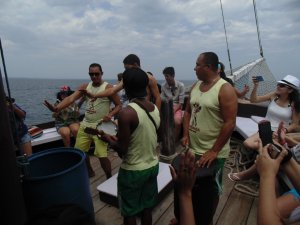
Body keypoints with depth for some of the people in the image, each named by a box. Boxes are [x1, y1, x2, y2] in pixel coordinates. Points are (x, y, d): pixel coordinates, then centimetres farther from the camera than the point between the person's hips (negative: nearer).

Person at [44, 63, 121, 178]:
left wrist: (110, 115, -25)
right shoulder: (85, 87, 4)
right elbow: (71, 98, -9)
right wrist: (57, 108, -26)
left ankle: (109, 178, 14)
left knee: (101, 155, -11)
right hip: (85, 124, 6)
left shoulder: (108, 88, -9)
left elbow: (118, 105, -6)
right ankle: (89, 171, 40)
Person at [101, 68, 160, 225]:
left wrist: (109, 139, -2)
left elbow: (122, 150, -21)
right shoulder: (155, 109, -2)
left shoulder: (127, 113, -24)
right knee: (147, 208, 24)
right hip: (153, 166, 7)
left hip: (133, 171, -6)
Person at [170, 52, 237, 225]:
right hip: (191, 149, 7)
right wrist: (186, 135, -2)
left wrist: (214, 151, -18)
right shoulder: (196, 86, 5)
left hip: (213, 153, -6)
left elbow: (230, 123, -19)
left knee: (209, 191, 15)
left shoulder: (225, 89, -16)